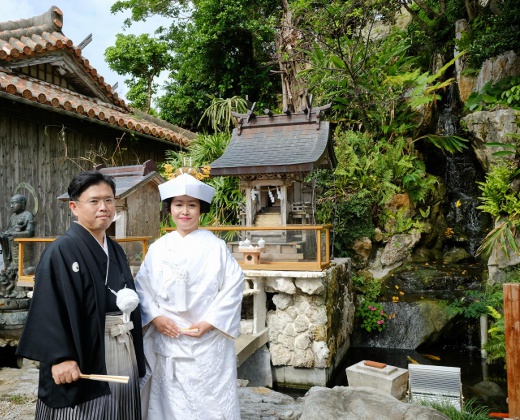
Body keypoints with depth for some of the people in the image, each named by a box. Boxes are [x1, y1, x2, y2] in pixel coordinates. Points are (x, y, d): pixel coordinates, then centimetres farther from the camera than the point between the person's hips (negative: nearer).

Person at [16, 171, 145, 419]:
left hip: (123, 355, 7)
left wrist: (134, 351, 10)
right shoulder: (61, 251, -12)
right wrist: (60, 357, -24)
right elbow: (49, 310, -18)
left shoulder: (115, 251, 10)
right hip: (84, 357, -7)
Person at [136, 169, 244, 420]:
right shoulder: (158, 248, 4)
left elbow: (233, 286, -7)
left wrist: (209, 322, -12)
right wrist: (155, 317, -8)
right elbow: (142, 286, 6)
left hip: (207, 342, -2)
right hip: (166, 341, 3)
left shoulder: (215, 246, -5)